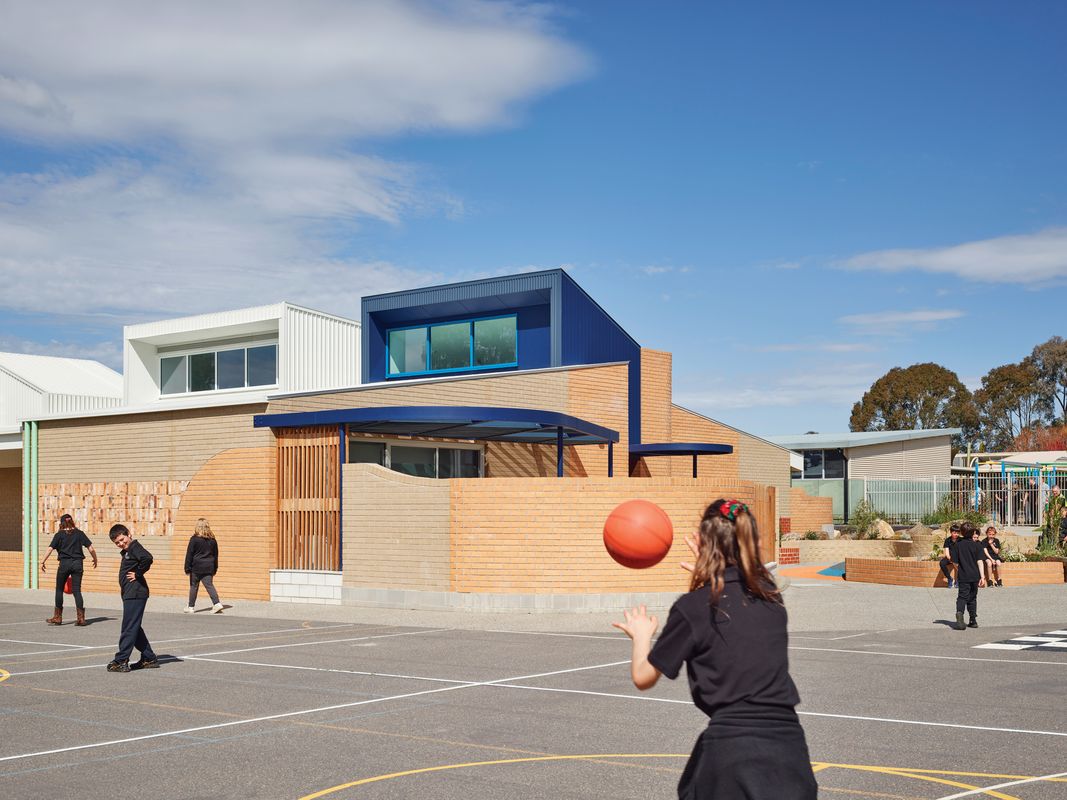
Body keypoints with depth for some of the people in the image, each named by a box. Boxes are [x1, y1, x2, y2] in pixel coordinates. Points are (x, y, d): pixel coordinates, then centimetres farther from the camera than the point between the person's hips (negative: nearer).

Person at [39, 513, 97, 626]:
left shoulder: (59, 535, 0)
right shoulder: (79, 533, 5)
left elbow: (50, 549, -10)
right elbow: (91, 549, 1)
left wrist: (42, 562, -5)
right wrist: (95, 559, 16)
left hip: (64, 563, -2)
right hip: (78, 564, 2)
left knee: (59, 589, 12)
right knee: (77, 590, 5)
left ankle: (57, 617, 17)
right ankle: (80, 618, -3)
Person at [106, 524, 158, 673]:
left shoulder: (135, 547, -12)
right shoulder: (127, 551, 19)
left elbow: (147, 558, -31)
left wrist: (138, 574, -19)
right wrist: (123, 585, 15)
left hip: (135, 594, -11)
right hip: (130, 595, 11)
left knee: (129, 628, -7)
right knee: (135, 628, 15)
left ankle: (121, 661, -5)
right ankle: (149, 659, 20)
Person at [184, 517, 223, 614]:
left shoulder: (194, 539, -7)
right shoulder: (212, 539, 7)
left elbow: (189, 554, -6)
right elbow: (216, 554, 13)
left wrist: (187, 568, -1)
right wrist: (215, 569, 19)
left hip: (196, 567, -3)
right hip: (209, 567, 3)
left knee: (193, 586, 9)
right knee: (209, 585, 1)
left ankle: (191, 607, 17)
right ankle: (217, 603, -16)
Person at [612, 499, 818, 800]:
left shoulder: (693, 607, -5)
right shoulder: (771, 596, 8)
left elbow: (643, 677, 5)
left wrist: (641, 635, 23)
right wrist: (710, 577, 40)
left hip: (731, 744, -4)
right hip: (790, 744, 4)